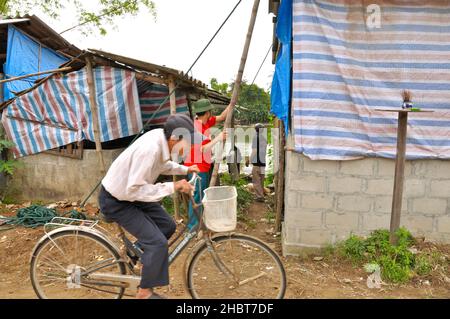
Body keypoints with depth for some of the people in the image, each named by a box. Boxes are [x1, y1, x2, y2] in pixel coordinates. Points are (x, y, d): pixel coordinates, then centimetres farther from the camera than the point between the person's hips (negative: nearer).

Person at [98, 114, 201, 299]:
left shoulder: (161, 136, -9)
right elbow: (133, 189, -33)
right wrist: (172, 187, -30)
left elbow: (161, 165, 11)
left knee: (168, 226, 12)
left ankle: (140, 251, 35)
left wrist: (184, 170, 2)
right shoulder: (149, 150, -36)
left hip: (132, 192, 8)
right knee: (158, 243, -12)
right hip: (117, 202, -8)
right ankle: (145, 293, 8)